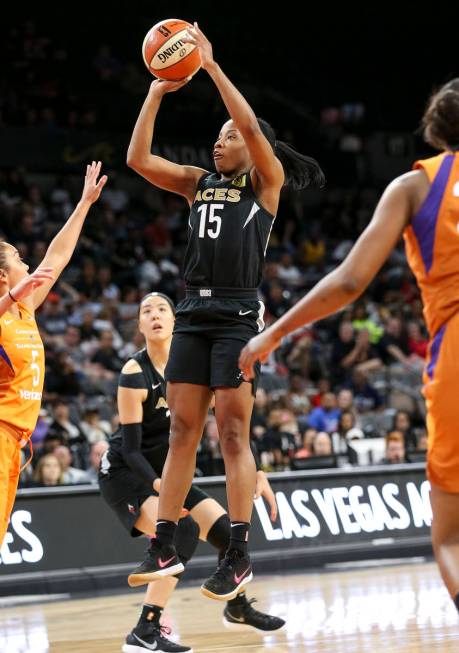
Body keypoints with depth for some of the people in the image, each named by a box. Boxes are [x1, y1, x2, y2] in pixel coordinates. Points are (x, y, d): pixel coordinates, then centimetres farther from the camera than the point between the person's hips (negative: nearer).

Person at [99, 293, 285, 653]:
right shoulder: (135, 374, -22)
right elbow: (130, 449, -22)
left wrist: (255, 472, -4)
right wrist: (156, 483, -39)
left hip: (165, 473, 7)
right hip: (124, 475, -7)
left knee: (227, 529, 6)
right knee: (183, 529, -29)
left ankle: (238, 608, 35)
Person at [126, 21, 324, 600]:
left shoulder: (266, 181, 3)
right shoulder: (198, 182, 16)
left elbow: (251, 127, -15)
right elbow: (138, 159, 5)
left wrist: (211, 65, -14)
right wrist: (157, 92, -1)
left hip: (238, 316, -5)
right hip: (194, 313, 5)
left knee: (232, 435, -7)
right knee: (182, 431, 5)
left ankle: (238, 556, -4)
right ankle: (164, 548, 7)